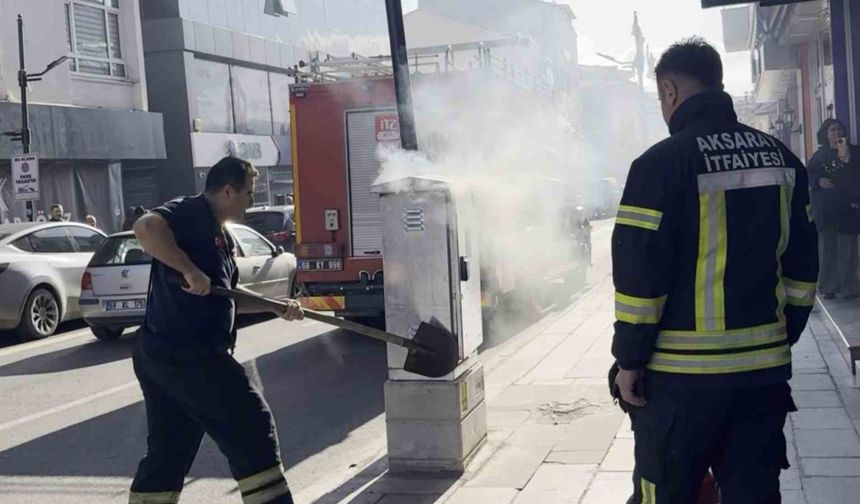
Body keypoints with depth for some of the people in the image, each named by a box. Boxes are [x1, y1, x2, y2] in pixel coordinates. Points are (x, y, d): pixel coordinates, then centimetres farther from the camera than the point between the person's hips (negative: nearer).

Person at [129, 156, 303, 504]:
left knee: (167, 452, 13)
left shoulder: (218, 235, 21)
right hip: (187, 355, -10)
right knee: (251, 425, 0)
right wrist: (190, 270, -30)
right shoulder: (191, 213, -10)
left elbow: (228, 295, 28)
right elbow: (146, 227, -30)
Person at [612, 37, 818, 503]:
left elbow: (639, 273, -14)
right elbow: (802, 266, 12)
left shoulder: (661, 164, -12)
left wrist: (629, 358, -5)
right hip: (765, 368, 6)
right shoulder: (781, 158, 8)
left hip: (682, 373, -6)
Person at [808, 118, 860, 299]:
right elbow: (809, 176, 12)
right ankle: (829, 286, 8)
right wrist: (819, 181, -8)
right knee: (827, 247, 2)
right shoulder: (819, 155, 11)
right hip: (825, 208, 2)